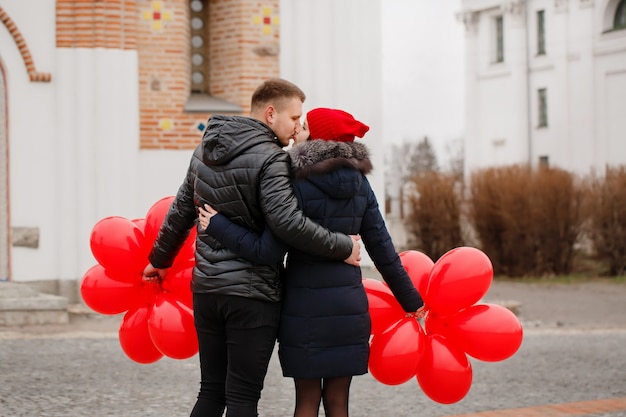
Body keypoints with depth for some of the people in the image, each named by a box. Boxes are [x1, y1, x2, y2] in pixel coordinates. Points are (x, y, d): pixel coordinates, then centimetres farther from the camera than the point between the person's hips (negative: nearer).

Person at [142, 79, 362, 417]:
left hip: (206, 288, 7)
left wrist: (160, 260, 32)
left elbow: (180, 212, 20)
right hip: (252, 294, -7)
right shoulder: (269, 159, -14)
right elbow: (289, 223, -24)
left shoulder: (205, 150, 11)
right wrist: (343, 247, -13)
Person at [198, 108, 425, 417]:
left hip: (306, 307, -4)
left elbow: (267, 251, -15)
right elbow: (382, 249, 7)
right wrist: (411, 300, 15)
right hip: (349, 306, 4)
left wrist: (217, 226, -6)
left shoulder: (298, 186, -12)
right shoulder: (359, 184, 4)